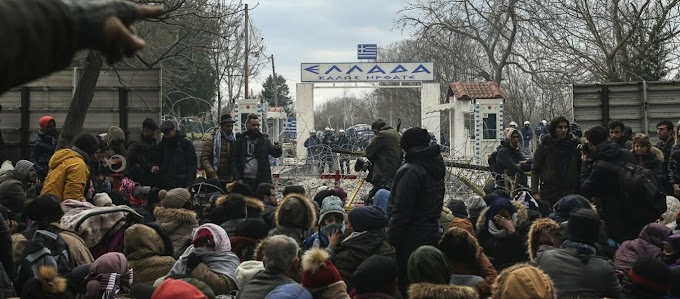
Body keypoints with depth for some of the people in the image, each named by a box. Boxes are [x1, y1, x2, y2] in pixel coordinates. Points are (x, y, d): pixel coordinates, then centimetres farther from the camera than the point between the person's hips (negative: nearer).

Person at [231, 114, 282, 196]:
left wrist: (277, 149, -22)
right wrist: (237, 178, -7)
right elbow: (233, 162, 4)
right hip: (246, 180, -1)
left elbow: (275, 153, 2)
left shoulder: (264, 140, 11)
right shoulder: (240, 141, 6)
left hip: (262, 180, 1)